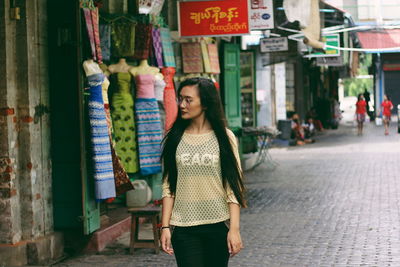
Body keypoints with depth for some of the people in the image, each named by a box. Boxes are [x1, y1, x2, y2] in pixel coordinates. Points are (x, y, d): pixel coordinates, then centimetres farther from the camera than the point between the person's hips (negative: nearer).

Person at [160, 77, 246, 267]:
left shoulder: (224, 137, -1)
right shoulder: (174, 139, 5)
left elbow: (233, 187, -2)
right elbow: (168, 187, 5)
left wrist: (234, 228, -8)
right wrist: (165, 226, -1)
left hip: (218, 226, -1)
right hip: (184, 229, 1)